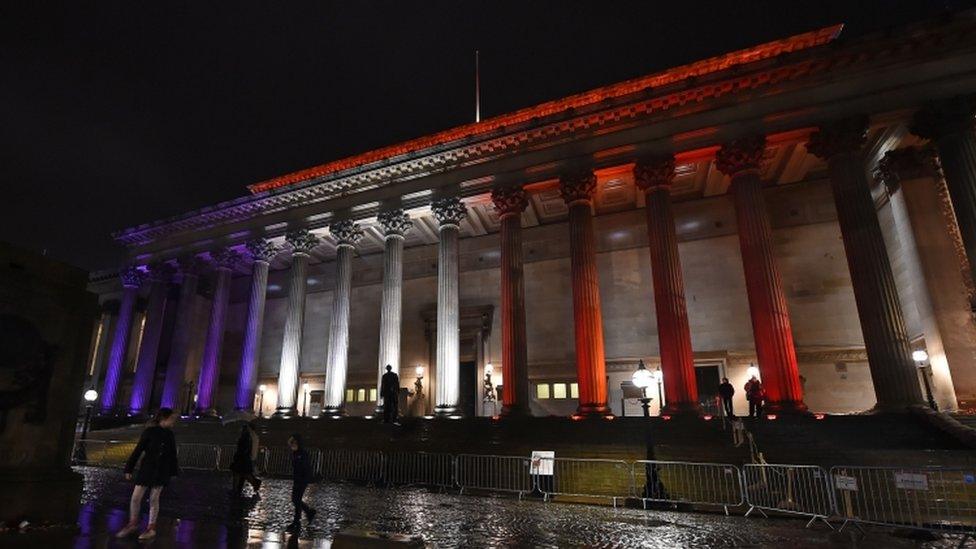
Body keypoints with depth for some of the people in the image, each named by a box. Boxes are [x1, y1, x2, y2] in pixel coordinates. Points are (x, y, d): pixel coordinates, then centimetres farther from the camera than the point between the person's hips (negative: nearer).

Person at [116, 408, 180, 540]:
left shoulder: (169, 435, 2)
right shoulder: (150, 431, -9)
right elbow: (138, 451, -6)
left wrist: (174, 472, 12)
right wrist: (129, 469, -7)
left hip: (161, 472, 1)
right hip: (146, 469, -1)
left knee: (154, 499, 6)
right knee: (136, 498, 3)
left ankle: (151, 528, 18)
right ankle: (133, 524, 27)